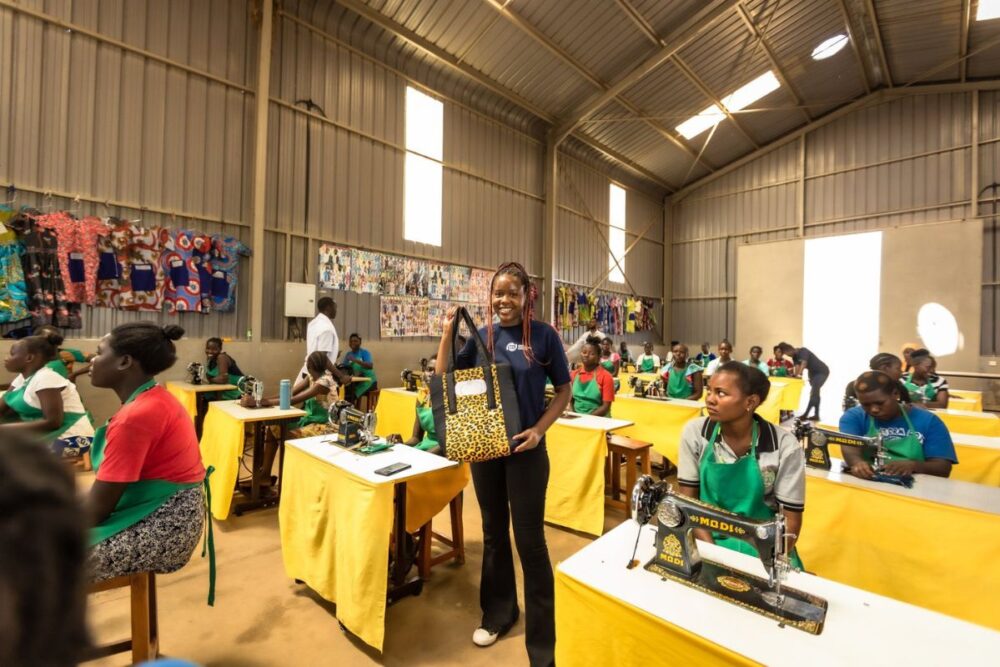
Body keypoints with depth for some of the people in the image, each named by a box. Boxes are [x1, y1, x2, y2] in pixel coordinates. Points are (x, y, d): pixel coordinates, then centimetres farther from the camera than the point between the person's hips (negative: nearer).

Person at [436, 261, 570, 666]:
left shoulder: (544, 336, -7)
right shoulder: (481, 337, 1)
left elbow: (564, 391, -3)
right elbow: (445, 379, 3)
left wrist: (539, 429, -15)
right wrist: (447, 334, -9)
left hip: (525, 448, -3)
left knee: (529, 539, 5)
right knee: (494, 532, 19)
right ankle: (497, 611, 41)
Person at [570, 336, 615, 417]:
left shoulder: (605, 376, -5)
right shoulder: (574, 374, 7)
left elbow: (606, 407, -7)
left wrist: (589, 418, -17)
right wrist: (573, 415, -4)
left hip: (599, 419, -3)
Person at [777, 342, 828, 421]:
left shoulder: (803, 351, -24)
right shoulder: (794, 357, 1)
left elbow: (803, 364, -36)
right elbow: (797, 366, -12)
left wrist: (798, 375, -46)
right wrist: (795, 375, -30)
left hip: (822, 372, -9)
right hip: (813, 373, 9)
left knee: (814, 393, -14)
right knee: (815, 393, 10)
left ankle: (805, 415, -16)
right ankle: (816, 415, 14)